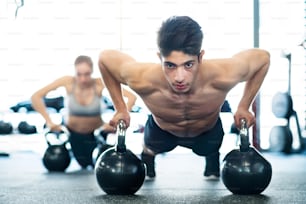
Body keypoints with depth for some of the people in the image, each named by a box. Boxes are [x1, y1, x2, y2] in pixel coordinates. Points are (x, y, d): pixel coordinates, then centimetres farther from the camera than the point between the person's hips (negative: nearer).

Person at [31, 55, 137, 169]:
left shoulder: (99, 83, -26)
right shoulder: (68, 82, -24)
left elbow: (131, 97, -31)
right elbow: (35, 97, -25)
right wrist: (49, 122, -29)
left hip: (97, 131, -1)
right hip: (73, 133, 1)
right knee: (84, 164, 15)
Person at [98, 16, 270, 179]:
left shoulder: (223, 75, -46)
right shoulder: (142, 79, -46)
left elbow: (263, 57, -25)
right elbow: (105, 57, -24)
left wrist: (244, 108, -20)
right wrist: (121, 109, -20)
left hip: (208, 132, 1)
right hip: (162, 130, 0)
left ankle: (213, 169, 68)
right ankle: (146, 167, 65)